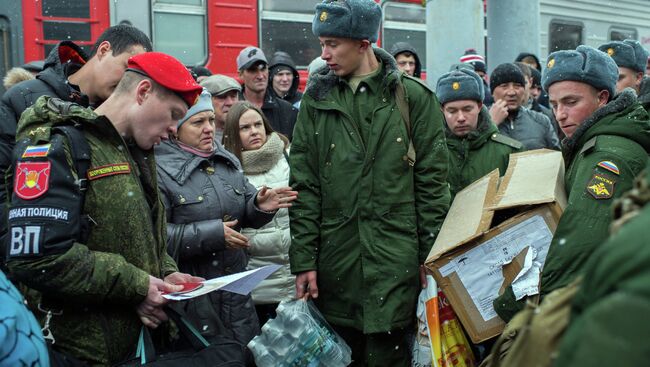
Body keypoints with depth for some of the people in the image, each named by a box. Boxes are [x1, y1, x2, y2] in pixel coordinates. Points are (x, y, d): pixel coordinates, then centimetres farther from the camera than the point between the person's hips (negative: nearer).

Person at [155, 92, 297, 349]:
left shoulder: (227, 161, 10)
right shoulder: (159, 170, -12)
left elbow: (246, 214, 14)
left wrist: (260, 207, -9)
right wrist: (211, 234, -22)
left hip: (236, 287, 6)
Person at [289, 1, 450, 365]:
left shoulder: (414, 97, -1)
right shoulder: (316, 98, 6)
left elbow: (432, 181, 1)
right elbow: (304, 186, 4)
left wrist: (431, 256, -2)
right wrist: (303, 259, 0)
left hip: (395, 259, -2)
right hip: (335, 257, 3)